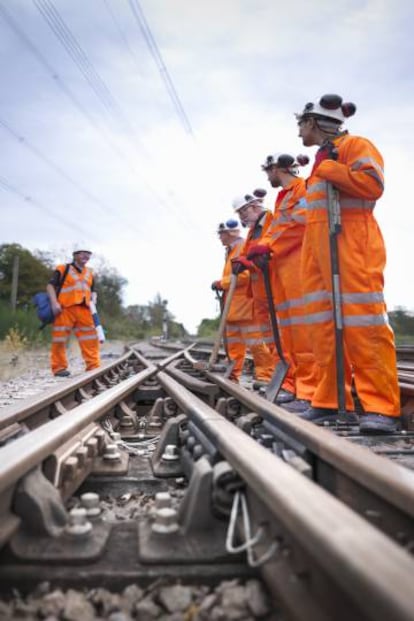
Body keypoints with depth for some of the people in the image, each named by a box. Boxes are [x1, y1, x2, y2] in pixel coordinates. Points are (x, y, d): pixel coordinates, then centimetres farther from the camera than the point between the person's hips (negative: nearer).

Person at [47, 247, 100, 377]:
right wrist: (54, 303, -13)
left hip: (84, 309, 5)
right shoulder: (62, 269, 4)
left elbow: (93, 290, 27)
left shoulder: (89, 273, 20)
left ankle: (93, 366, 5)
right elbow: (50, 286, -1)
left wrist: (93, 299, 5)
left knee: (90, 339, 0)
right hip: (65, 308, -5)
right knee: (60, 339, -2)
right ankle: (59, 368, 6)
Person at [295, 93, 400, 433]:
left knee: (361, 321, -14)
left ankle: (381, 406, -10)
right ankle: (330, 400, 8)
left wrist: (328, 169, -8)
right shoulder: (322, 157, 26)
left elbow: (371, 183, -16)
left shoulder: (355, 145, 1)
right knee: (325, 322, 3)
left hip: (350, 240, -9)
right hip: (319, 245, 9)